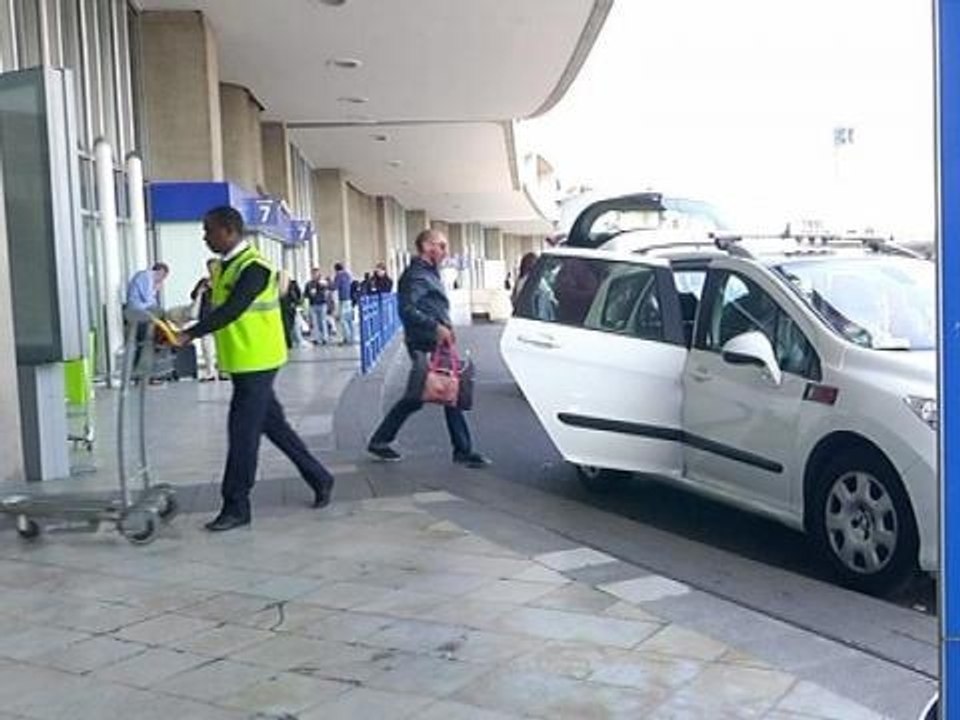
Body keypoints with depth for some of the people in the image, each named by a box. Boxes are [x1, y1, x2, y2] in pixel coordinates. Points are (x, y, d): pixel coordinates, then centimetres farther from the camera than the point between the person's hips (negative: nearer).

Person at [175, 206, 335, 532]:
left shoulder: (253, 268, -18)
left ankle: (236, 507, 4)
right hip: (242, 362, 9)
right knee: (273, 425, 15)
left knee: (242, 434, -5)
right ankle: (318, 478, 27)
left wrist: (190, 334, -32)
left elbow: (230, 311, -28)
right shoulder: (224, 267, 12)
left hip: (255, 363, -9)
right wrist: (190, 333, 4)